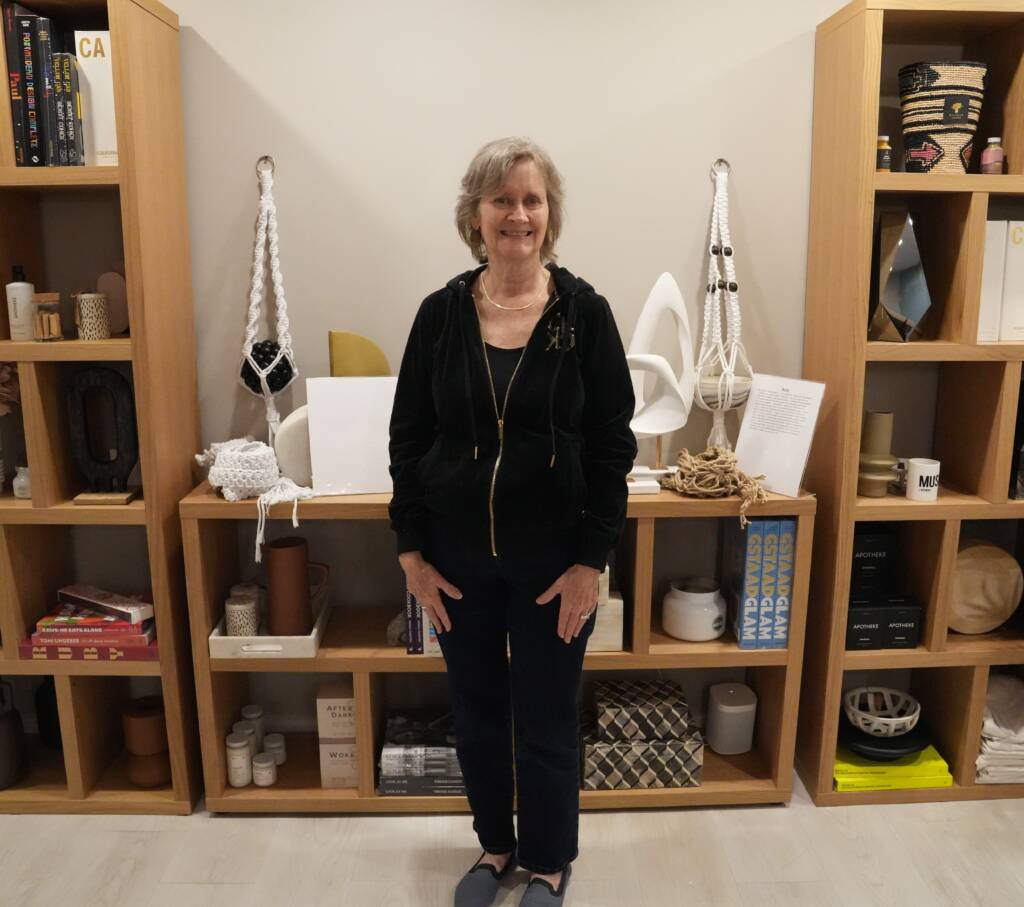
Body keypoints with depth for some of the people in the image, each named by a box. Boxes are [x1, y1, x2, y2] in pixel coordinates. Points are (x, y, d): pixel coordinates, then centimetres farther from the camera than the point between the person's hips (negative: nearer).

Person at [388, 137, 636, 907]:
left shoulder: (585, 312, -7)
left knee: (547, 720, 11)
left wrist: (591, 560, -10)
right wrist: (412, 550, -2)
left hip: (553, 558, -2)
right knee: (477, 713, 18)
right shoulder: (441, 312, -1)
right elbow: (408, 437, 2)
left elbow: (613, 445, -6)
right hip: (458, 556, 3)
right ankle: (496, 845, 43)